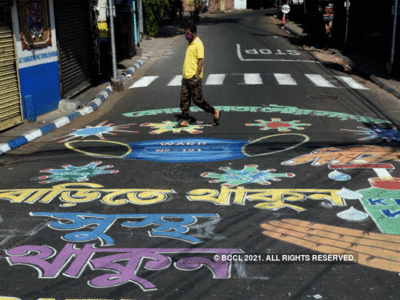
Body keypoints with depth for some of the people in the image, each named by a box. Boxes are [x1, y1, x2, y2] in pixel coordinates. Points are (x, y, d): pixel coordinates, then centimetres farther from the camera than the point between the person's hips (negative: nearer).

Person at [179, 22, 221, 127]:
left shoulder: (198, 44, -12)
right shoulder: (189, 43, 15)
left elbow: (201, 61, -17)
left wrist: (197, 75, -21)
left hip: (194, 78, -9)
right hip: (186, 77, 9)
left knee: (197, 100, -4)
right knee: (184, 99, 7)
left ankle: (215, 113, 11)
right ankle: (185, 120, 13)